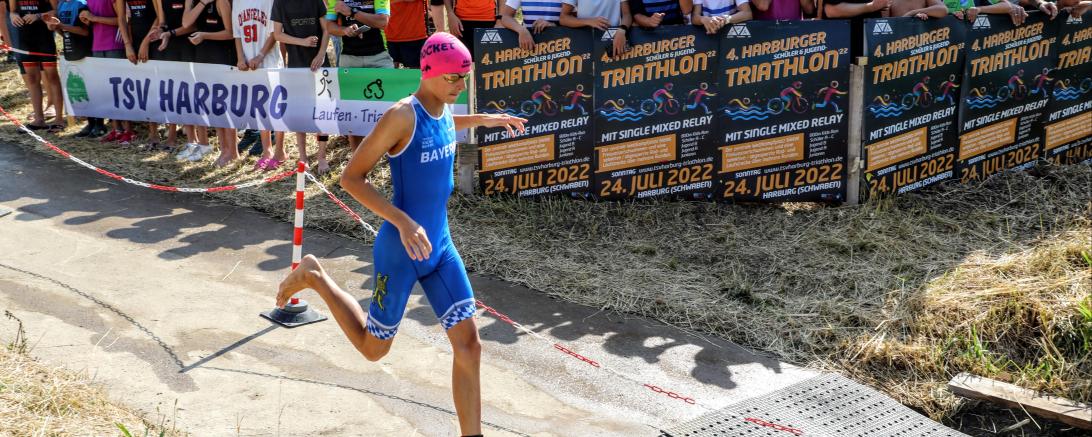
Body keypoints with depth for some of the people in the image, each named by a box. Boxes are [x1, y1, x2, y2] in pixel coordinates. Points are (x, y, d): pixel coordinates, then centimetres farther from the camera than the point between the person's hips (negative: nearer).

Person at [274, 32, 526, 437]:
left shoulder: (444, 111, 2)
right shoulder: (402, 115, -21)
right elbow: (351, 178, -20)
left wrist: (481, 120, 28)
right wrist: (403, 221, -29)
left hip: (440, 248, 7)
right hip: (400, 252, -6)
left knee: (468, 345, -1)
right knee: (373, 348, 13)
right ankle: (314, 277, 30)